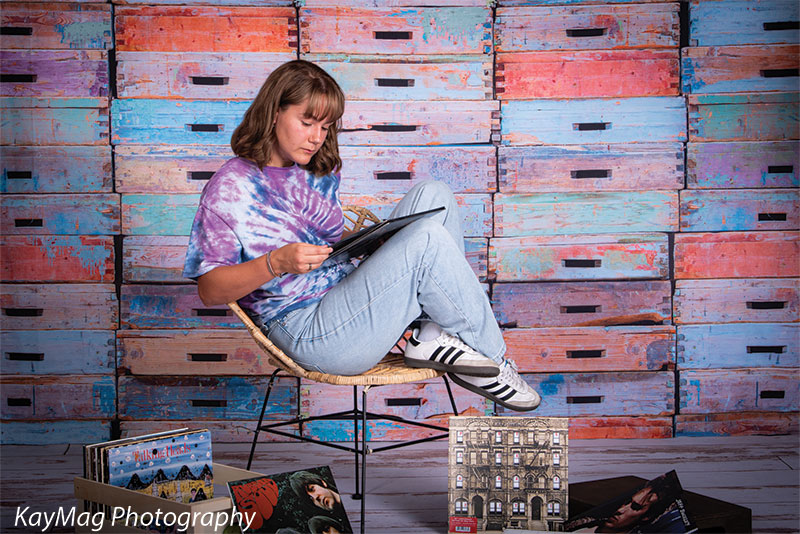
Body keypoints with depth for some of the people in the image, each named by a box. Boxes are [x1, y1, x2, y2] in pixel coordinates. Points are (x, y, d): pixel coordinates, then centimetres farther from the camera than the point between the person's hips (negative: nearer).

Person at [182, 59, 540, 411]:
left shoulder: (319, 174, 16)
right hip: (310, 333, -8)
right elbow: (209, 290, -12)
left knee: (432, 196, -7)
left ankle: (434, 335, -16)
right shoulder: (231, 187, -7)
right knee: (428, 239, -25)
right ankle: (492, 358, -7)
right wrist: (277, 262, -28)